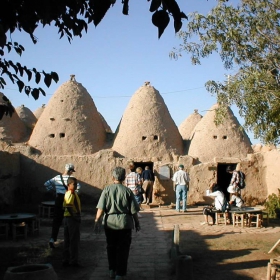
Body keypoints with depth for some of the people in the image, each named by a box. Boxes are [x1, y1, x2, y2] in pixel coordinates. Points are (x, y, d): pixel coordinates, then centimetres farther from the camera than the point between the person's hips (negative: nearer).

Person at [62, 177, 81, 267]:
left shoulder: (67, 193, 14)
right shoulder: (71, 194, -16)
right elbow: (68, 207, -26)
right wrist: (75, 217, -21)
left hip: (67, 218, 10)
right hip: (72, 219, -10)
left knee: (67, 241, 13)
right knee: (74, 241, -2)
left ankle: (66, 260, 18)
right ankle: (74, 261, 3)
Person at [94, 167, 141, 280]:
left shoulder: (107, 190, -5)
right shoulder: (128, 191, -6)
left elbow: (101, 208, -9)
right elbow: (133, 210, -4)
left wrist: (96, 220, 0)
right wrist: (137, 223, 8)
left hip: (110, 223, 1)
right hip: (125, 223, -1)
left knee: (111, 247, 18)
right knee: (123, 249, 8)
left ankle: (112, 270, 29)